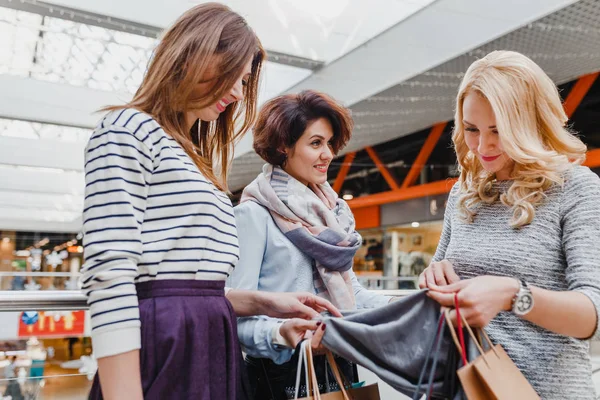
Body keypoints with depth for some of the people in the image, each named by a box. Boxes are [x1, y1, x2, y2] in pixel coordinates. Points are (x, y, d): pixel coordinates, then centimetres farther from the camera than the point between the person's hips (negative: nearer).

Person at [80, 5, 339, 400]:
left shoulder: (196, 162, 20)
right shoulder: (127, 131, -6)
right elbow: (109, 278, -17)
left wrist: (263, 302, 10)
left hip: (214, 351, 9)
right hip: (160, 352, -9)